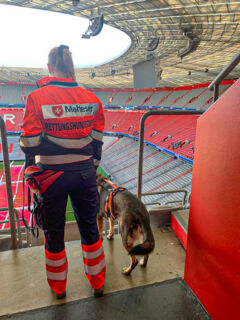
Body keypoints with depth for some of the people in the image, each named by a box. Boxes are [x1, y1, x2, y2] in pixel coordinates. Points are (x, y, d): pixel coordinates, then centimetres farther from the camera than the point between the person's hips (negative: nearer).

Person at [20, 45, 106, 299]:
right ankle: (97, 282, 39)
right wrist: (91, 168, 13)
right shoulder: (90, 98, -3)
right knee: (89, 227, 19)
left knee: (54, 232, 18)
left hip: (52, 175, -2)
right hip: (85, 173, 3)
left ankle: (58, 287, 41)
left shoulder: (37, 97, -12)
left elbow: (30, 145, -14)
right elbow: (96, 142, 0)